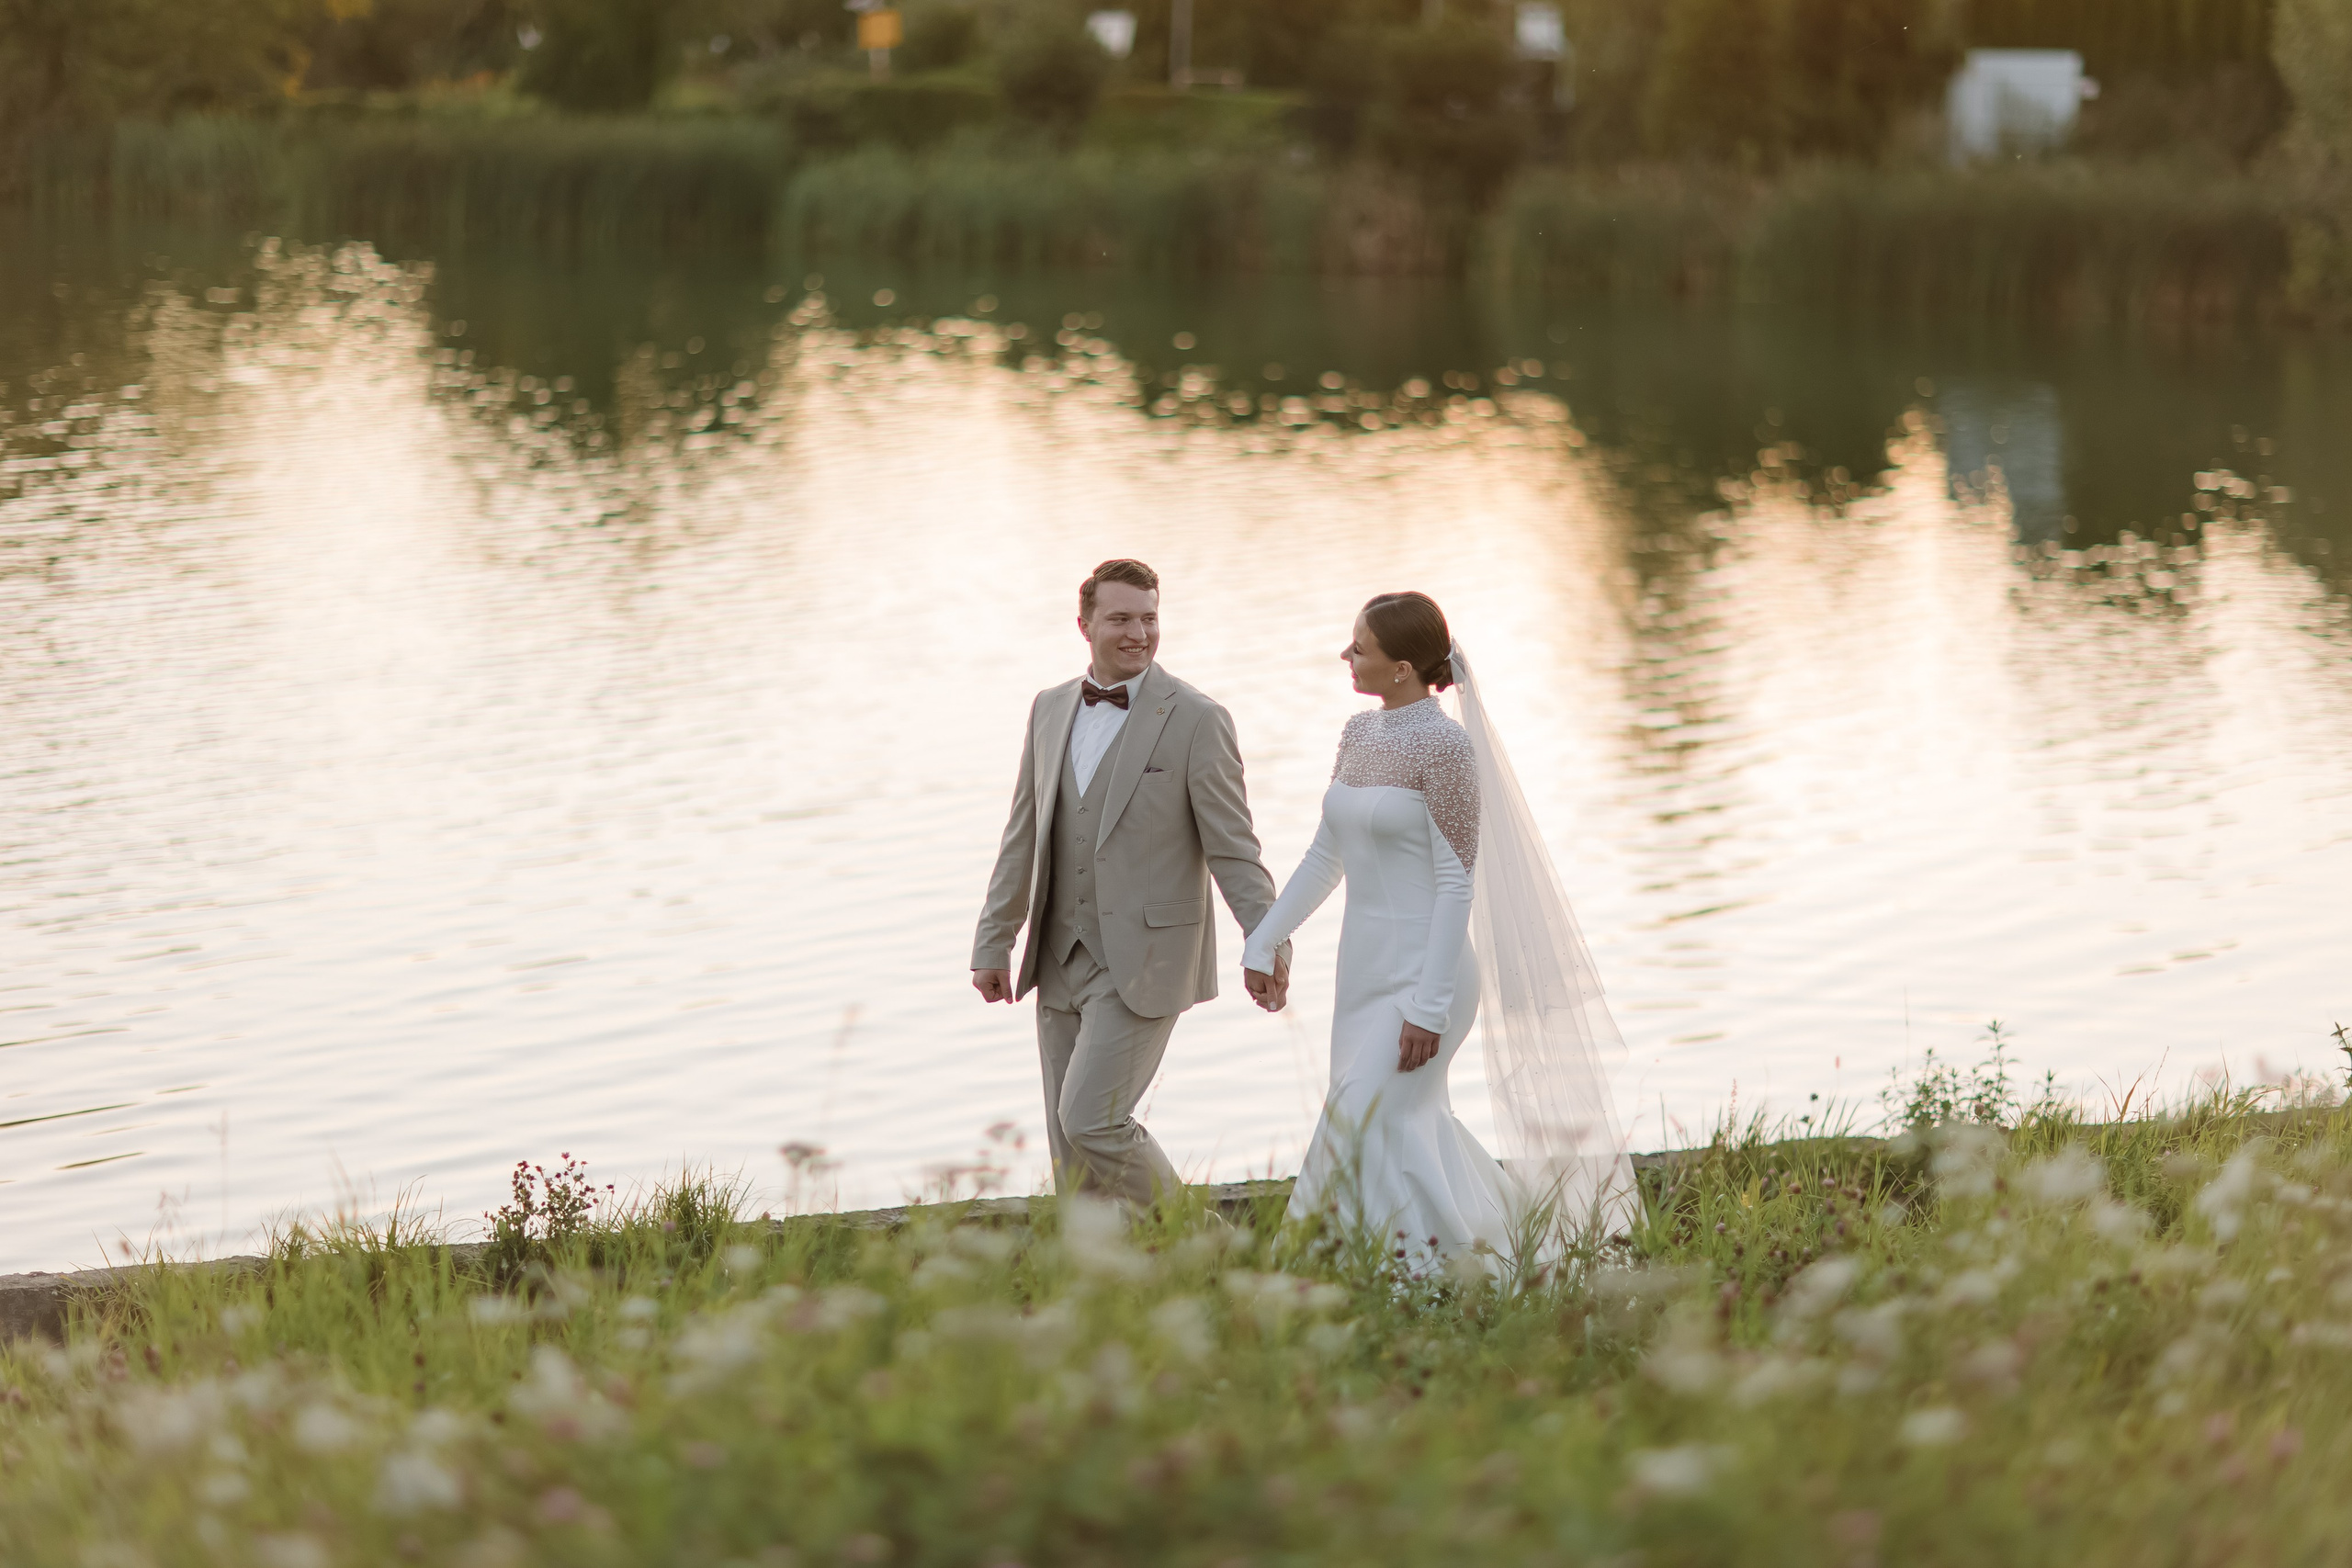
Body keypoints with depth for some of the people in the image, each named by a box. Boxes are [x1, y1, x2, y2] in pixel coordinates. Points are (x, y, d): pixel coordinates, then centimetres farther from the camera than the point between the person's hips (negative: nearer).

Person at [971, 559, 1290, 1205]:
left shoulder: (1196, 721, -9)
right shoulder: (1051, 710, 8)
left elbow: (1233, 849, -10)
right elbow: (1024, 837, 14)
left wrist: (1268, 947, -19)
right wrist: (993, 944, 13)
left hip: (1145, 960, -6)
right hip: (1063, 960, 6)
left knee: (1090, 1121, -13)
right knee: (1072, 1148, 7)